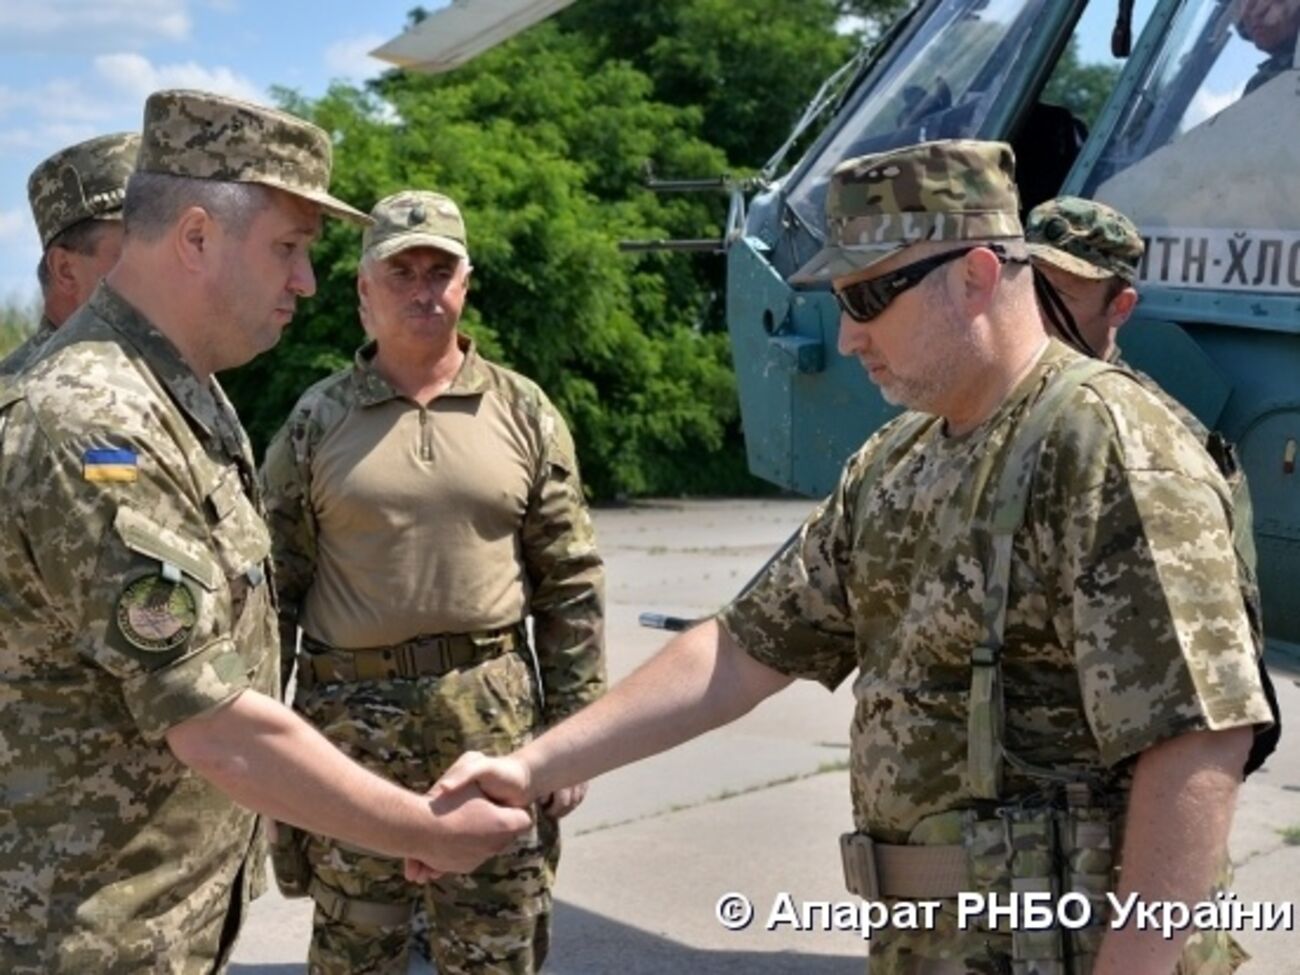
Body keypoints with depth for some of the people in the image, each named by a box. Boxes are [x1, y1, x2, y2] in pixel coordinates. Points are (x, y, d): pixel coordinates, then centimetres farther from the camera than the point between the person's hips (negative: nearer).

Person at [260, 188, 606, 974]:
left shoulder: (523, 413, 3)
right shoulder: (316, 422, 1)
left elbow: (572, 586, 4)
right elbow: (276, 595, 2)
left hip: (495, 718, 1)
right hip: (352, 718, 0)